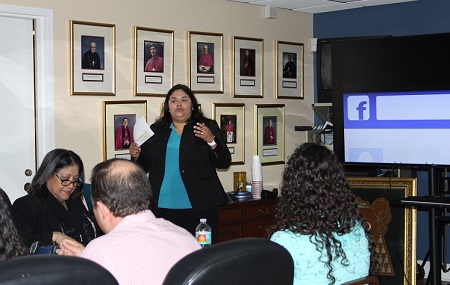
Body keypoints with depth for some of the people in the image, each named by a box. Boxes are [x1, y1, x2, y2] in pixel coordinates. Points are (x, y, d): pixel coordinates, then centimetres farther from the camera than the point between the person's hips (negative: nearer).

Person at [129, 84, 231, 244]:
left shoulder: (208, 127, 7)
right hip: (163, 208, 2)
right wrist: (136, 156, -3)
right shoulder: (156, 131, 13)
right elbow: (143, 167, 17)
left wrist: (211, 141, -15)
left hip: (199, 207, -2)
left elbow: (224, 163, 0)